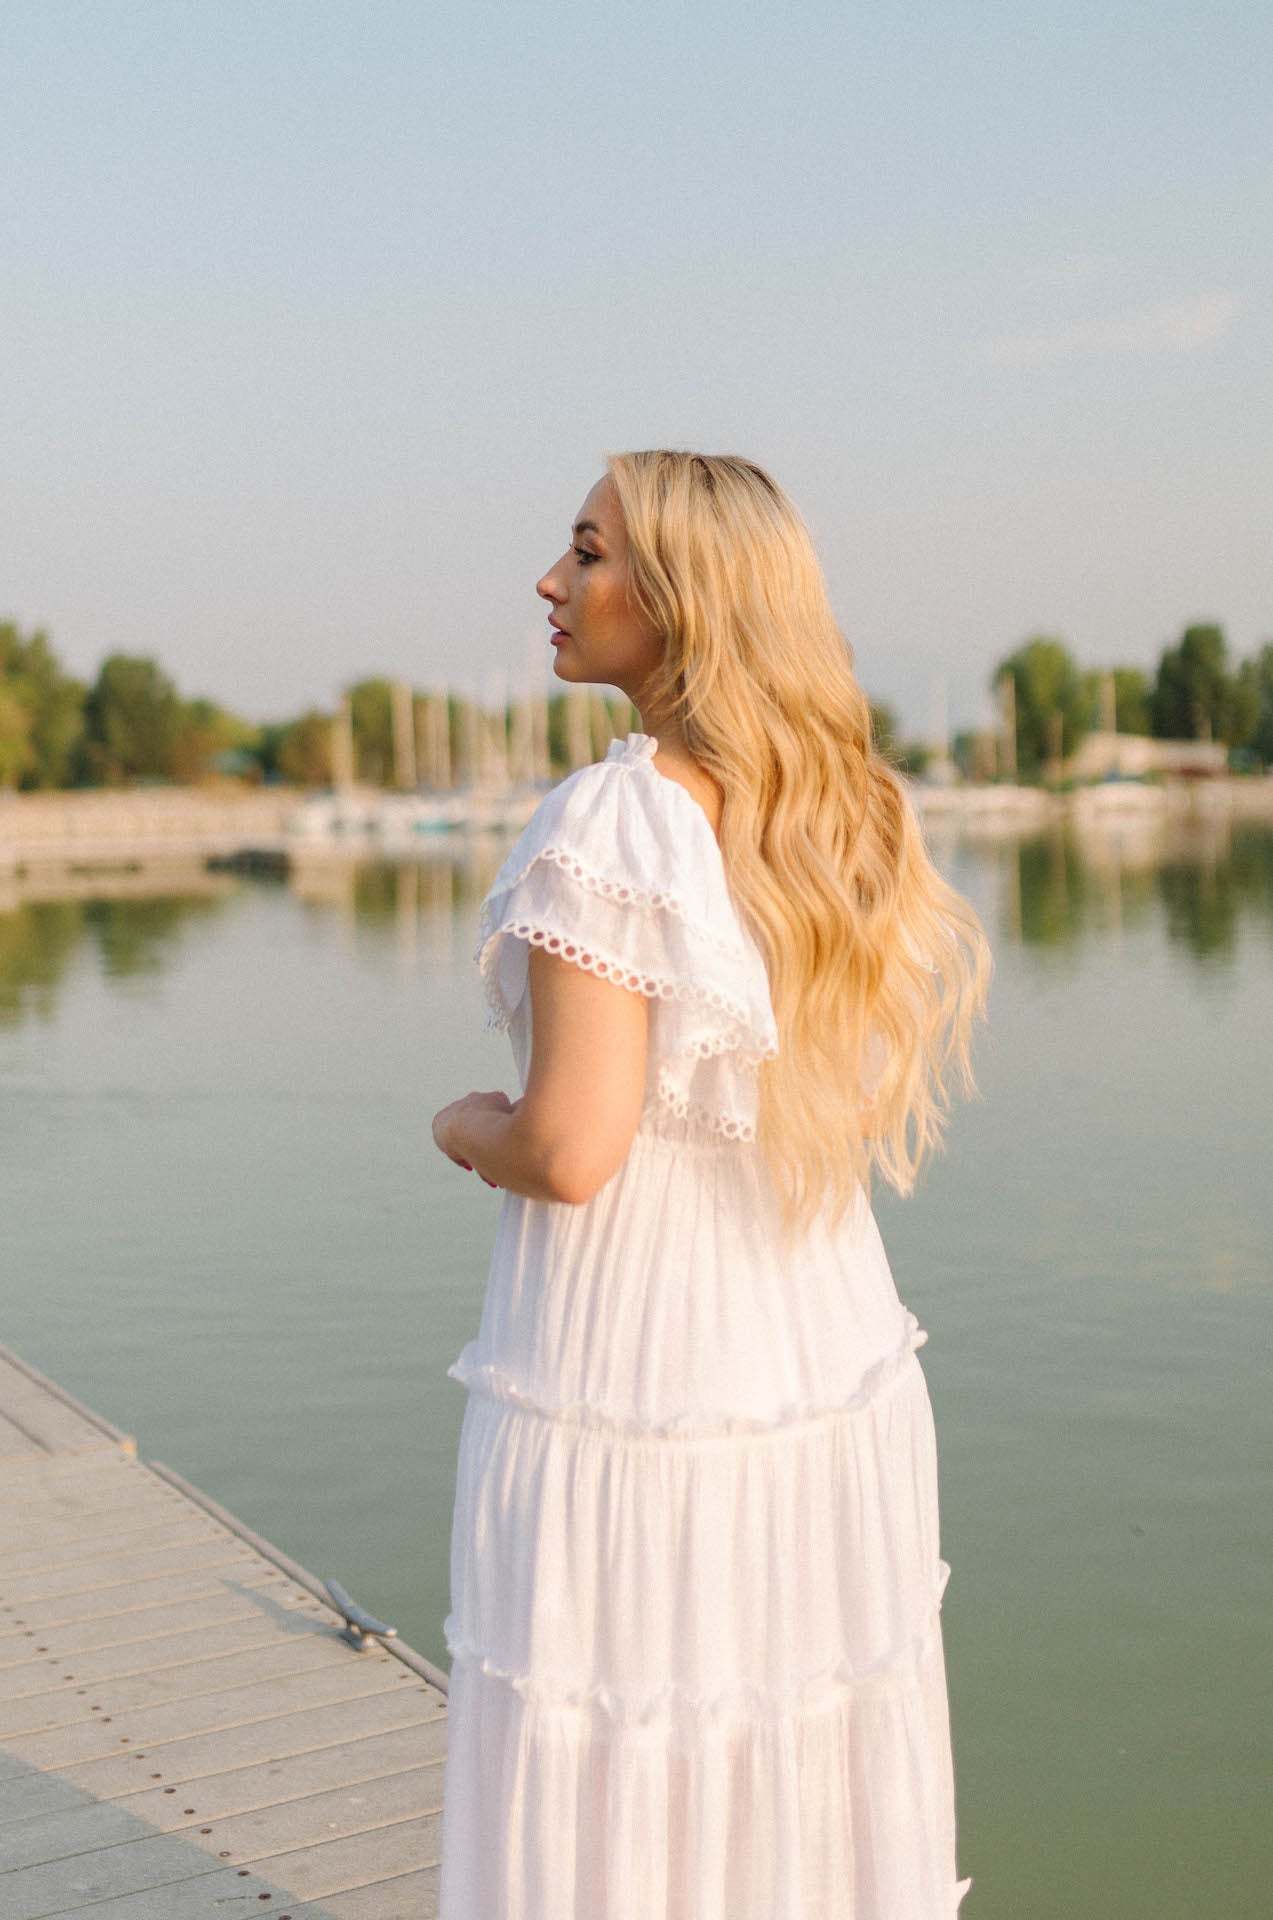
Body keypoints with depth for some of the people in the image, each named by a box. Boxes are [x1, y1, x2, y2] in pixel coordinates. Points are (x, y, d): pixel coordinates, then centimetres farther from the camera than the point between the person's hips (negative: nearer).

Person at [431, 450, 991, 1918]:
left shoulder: (609, 825, -18)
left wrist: (466, 1126, -2)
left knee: (613, 1802, 10)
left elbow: (572, 1150, -23)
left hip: (626, 1383, -7)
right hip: (835, 1374, 7)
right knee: (817, 1778, 20)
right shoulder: (844, 816, 4)